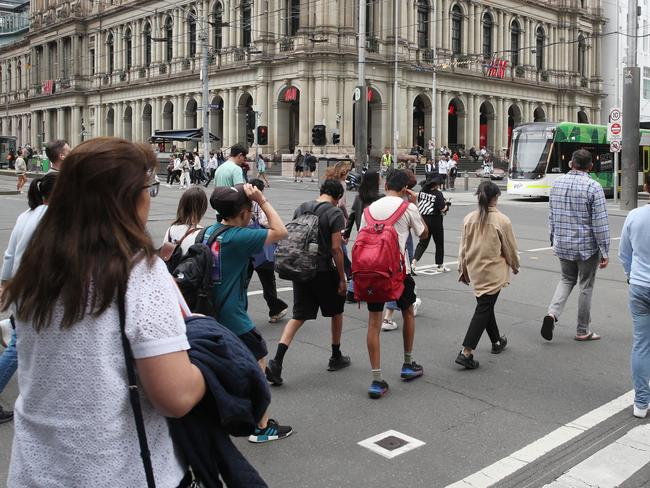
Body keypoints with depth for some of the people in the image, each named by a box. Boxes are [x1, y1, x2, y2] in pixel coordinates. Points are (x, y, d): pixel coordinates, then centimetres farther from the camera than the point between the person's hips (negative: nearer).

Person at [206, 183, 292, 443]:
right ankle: (262, 428, 14)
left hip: (211, 311, 8)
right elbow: (280, 231, -17)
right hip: (233, 317, -8)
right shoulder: (237, 237, -21)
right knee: (257, 365, 5)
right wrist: (262, 200, -16)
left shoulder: (211, 231, 1)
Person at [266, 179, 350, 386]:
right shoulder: (335, 213, -10)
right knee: (336, 311, 19)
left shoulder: (301, 208, 8)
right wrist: (342, 278, -7)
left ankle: (276, 362, -9)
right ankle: (336, 357, 31)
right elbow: (336, 248, -14)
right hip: (324, 270, -4)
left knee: (298, 316, 7)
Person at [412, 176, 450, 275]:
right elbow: (443, 209, -17)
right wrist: (446, 205, 3)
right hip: (435, 221, -5)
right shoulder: (438, 193, -16)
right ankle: (440, 265, 24)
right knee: (439, 243, 13)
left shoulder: (422, 192, 0)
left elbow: (418, 204, 11)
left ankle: (414, 261, -12)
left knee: (423, 242, 9)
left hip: (423, 219, 5)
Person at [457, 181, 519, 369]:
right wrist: (515, 266, 15)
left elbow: (463, 248, 4)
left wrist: (463, 271, 16)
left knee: (486, 306, 21)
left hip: (474, 271, 5)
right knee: (483, 310, -2)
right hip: (493, 273, -5)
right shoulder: (502, 221, -15)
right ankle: (466, 352, -9)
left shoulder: (469, 219, -3)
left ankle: (496, 342, 39)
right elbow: (510, 248, -4)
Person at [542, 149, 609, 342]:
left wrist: (554, 240, 21)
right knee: (586, 287, 9)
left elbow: (551, 216, 10)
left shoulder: (558, 183, 2)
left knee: (566, 279, 21)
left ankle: (552, 313, -1)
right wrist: (604, 252, -9)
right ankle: (582, 331, 19)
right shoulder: (593, 187, -15)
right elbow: (600, 223, -15)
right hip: (587, 247, -4)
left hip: (562, 245, 5)